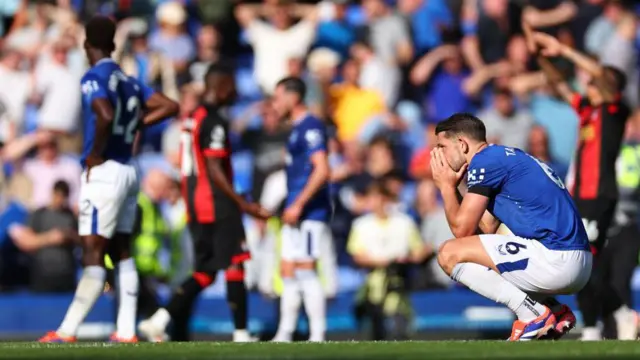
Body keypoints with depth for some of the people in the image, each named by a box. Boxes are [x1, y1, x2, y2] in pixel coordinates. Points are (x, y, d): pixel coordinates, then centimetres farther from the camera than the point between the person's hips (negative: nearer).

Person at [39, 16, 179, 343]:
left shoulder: (94, 78, -11)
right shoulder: (129, 82, 12)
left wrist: (95, 154, -15)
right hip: (128, 171, 8)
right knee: (121, 253, 11)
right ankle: (126, 332, 10)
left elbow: (105, 116, -28)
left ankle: (67, 332, -11)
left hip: (103, 172, -8)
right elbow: (169, 106, 15)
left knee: (93, 255, -11)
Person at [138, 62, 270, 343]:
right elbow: (214, 171, -19)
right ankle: (241, 335, -3)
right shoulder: (215, 122, -13)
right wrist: (244, 205, -18)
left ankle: (159, 321, 2)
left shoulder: (193, 118, 16)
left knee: (205, 272, 11)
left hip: (197, 205, 9)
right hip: (217, 205, -9)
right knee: (235, 266, -3)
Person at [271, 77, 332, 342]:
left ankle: (317, 336, -10)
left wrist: (298, 205, -24)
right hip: (296, 214, 10)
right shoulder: (297, 129, 19)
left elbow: (322, 170, -22)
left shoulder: (310, 127, -13)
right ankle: (284, 335, 14)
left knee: (305, 271, -11)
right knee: (288, 272, 10)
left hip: (309, 212, -10)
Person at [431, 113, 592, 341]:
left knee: (449, 254, -5)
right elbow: (488, 228, 22)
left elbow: (462, 229, -4)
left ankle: (533, 314, -9)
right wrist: (453, 186, 23)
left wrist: (447, 187, 12)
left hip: (554, 259, -10)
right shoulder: (508, 157, 23)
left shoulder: (485, 160, -5)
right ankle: (555, 312, 13)